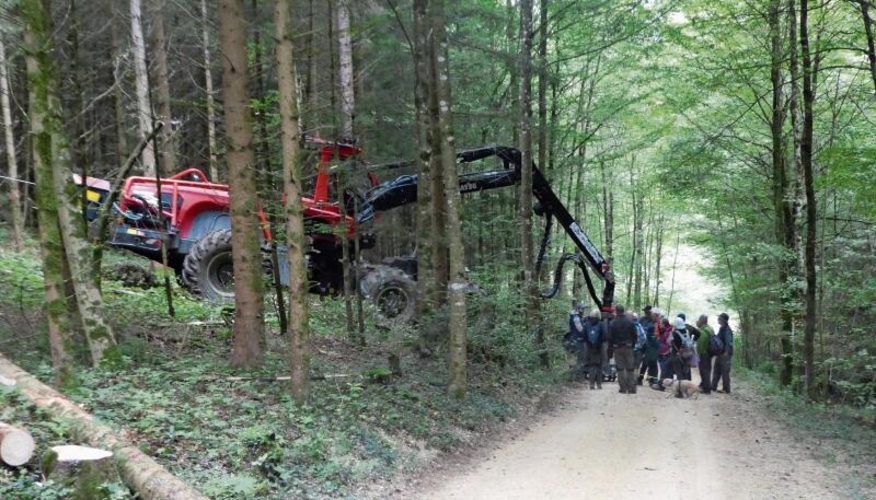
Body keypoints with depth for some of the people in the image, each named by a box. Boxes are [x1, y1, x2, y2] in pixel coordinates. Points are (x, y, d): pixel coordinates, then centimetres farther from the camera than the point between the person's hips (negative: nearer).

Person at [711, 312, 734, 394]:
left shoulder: (727, 329, -16)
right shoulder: (721, 328, 12)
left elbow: (728, 342, -20)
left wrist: (726, 352, -21)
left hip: (725, 354, -9)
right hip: (720, 353, 9)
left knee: (725, 372, -2)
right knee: (716, 371, 13)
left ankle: (726, 389, 5)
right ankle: (713, 386, 20)